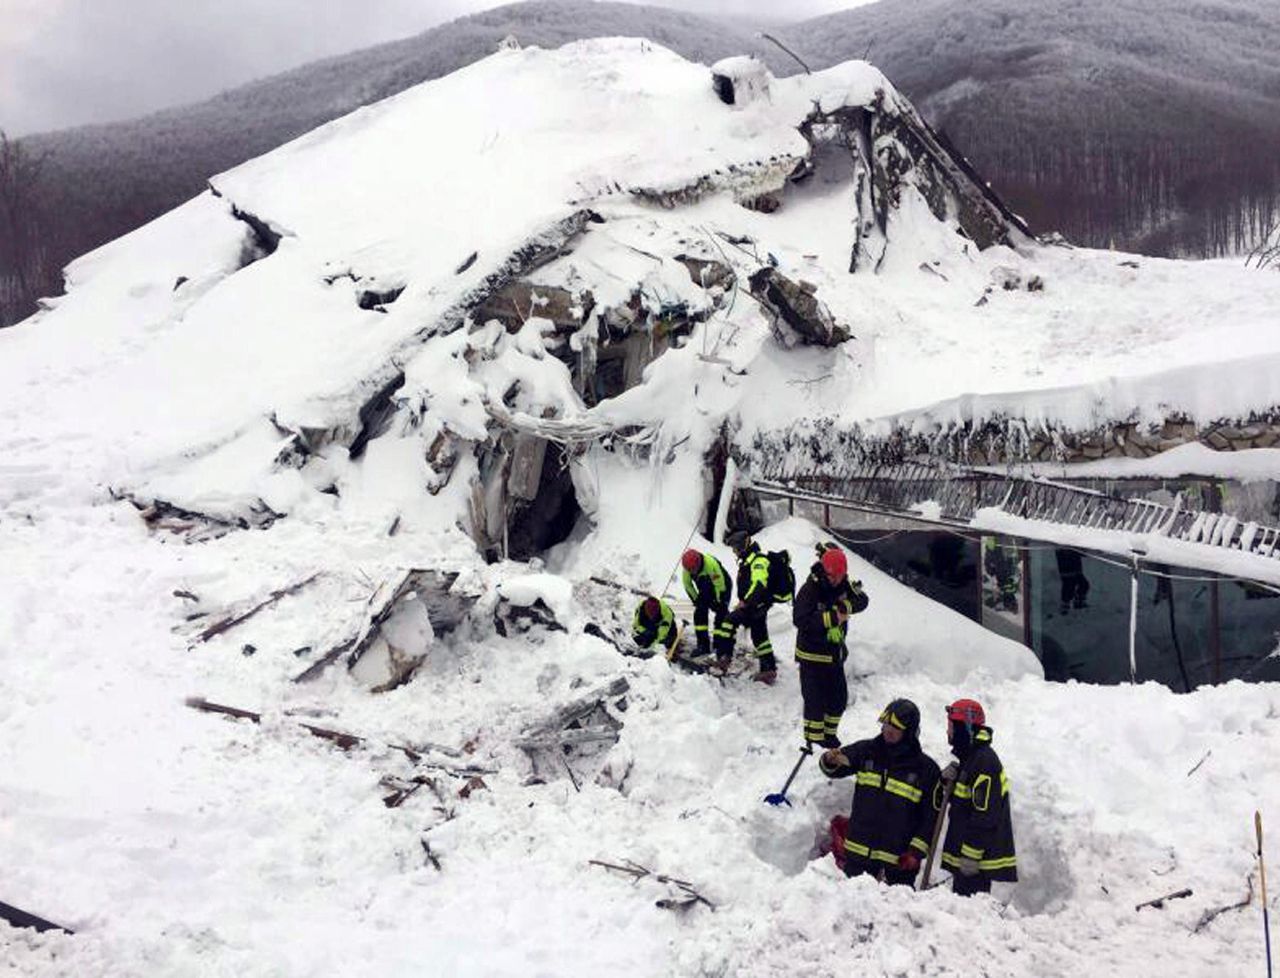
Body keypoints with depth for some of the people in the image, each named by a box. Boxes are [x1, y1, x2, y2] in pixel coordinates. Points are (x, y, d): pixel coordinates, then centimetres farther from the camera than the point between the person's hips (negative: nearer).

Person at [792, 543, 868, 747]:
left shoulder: (843, 585, -1)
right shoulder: (810, 590, -20)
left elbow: (862, 601, -4)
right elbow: (800, 620, -29)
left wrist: (846, 606, -24)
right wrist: (832, 617, -31)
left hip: (835, 653, 7)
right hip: (812, 655, -7)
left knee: (839, 698, 16)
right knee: (815, 700, -1)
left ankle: (829, 734, 33)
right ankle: (813, 739, 13)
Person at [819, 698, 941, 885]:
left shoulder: (925, 769, -6)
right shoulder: (866, 751, 2)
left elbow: (932, 816, -4)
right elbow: (834, 770, 10)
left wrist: (917, 851, -12)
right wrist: (830, 760, -14)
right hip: (859, 851, 3)